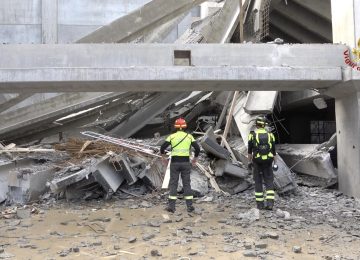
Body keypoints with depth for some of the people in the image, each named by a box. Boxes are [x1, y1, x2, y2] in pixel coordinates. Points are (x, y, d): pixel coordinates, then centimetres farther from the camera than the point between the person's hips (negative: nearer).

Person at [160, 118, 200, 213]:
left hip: (175, 162, -1)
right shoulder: (189, 136, 3)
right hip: (186, 162, 1)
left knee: (173, 184, 5)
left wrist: (162, 153, 15)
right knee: (187, 184, 8)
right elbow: (197, 148, -1)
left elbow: (163, 147, -6)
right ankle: (190, 206, 7)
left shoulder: (172, 136, -1)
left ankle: (171, 206, 2)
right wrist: (195, 158, 16)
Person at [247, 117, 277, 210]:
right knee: (269, 182, 5)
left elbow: (249, 151, -4)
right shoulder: (270, 135, 2)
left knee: (258, 182, 8)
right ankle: (270, 203, -7)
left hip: (257, 162, -1)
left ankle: (260, 203, 9)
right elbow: (273, 151, 2)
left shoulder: (252, 135, -5)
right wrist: (275, 163, 7)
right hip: (268, 162, 1)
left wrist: (249, 162, 5)